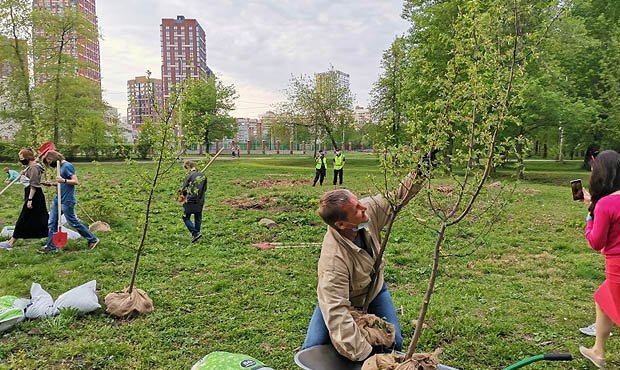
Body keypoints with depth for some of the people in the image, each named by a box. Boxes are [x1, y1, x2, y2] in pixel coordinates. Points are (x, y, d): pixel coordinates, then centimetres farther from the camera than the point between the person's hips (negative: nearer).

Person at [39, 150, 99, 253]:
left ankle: (92, 240, 11)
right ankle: (51, 246, 15)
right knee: (51, 222, 8)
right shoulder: (61, 166, 13)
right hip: (58, 199, 9)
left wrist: (64, 180, -33)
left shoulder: (67, 166, -14)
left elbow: (76, 181, -20)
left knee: (73, 222, -1)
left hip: (67, 201, -9)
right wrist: (52, 184, 10)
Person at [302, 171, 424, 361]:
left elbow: (399, 195, -13)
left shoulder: (370, 211, -28)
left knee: (394, 344, -5)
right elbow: (336, 313, -43)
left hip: (375, 289, 4)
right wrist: (363, 354, -42)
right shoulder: (333, 259, -44)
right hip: (343, 301, -4)